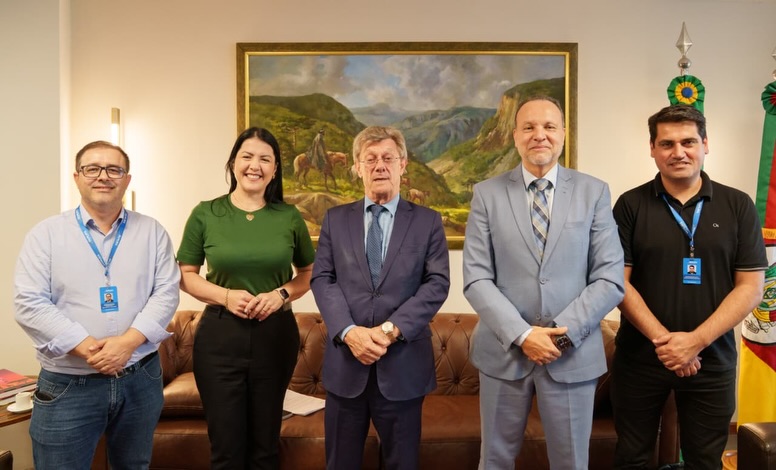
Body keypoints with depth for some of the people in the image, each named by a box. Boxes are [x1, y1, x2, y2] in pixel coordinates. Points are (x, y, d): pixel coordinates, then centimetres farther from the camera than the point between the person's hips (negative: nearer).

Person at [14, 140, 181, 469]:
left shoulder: (152, 232, 5)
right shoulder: (46, 234, 0)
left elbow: (166, 293, -3)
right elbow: (29, 302, -8)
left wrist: (128, 341, -17)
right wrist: (86, 347, -18)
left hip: (142, 379, 2)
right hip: (67, 385, -2)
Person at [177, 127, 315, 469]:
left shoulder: (289, 217, 0)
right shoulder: (205, 214, -2)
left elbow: (308, 274, 9)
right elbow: (185, 275, 2)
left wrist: (281, 294, -10)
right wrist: (225, 295, -15)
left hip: (276, 334, 1)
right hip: (220, 335, -1)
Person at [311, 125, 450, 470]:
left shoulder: (427, 221, 3)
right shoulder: (335, 219, 8)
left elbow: (437, 283, -5)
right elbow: (322, 279, 0)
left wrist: (391, 329, -16)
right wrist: (348, 331, -15)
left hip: (404, 362, -1)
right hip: (345, 359, 1)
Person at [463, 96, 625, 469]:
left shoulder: (594, 192, 1)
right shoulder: (487, 193, -1)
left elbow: (610, 279, -4)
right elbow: (476, 278, -6)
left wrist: (563, 333, -14)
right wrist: (521, 335, -16)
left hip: (573, 353, 0)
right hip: (503, 351, 0)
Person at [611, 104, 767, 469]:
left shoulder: (738, 206, 1)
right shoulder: (631, 205, -3)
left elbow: (750, 287, -3)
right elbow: (618, 281, -6)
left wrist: (696, 341, -13)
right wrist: (662, 339, -14)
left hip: (712, 360, 1)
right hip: (640, 357, -1)